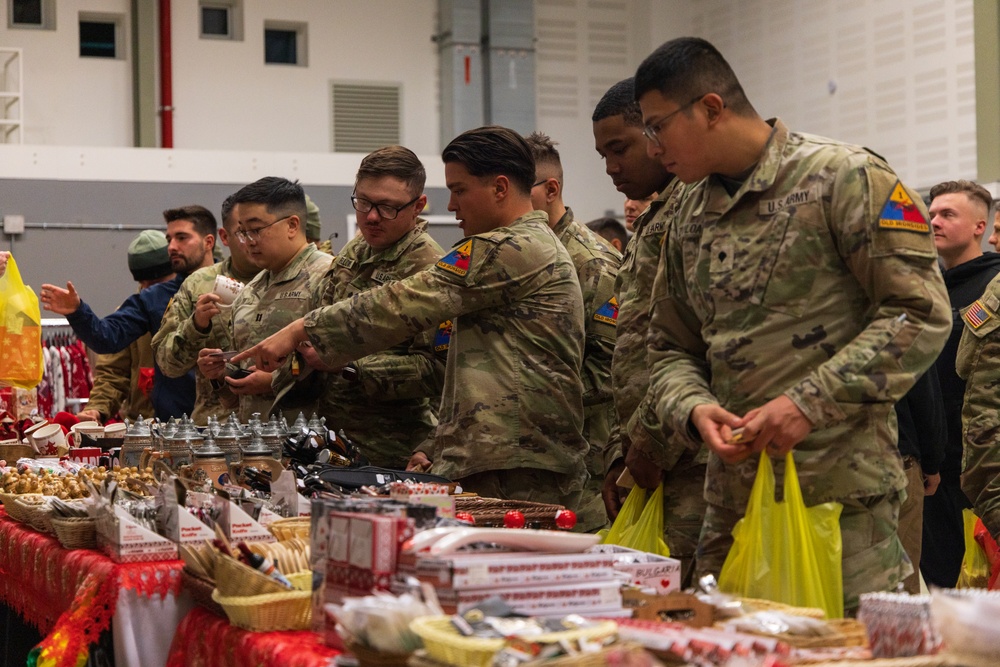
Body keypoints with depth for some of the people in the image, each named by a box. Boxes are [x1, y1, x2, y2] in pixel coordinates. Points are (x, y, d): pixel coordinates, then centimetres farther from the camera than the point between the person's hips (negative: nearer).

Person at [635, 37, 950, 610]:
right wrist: (694, 408, -5)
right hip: (732, 499, 6)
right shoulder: (689, 220, 14)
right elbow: (671, 352, 19)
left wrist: (810, 403, -17)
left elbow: (920, 313, -11)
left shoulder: (844, 177, -6)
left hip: (841, 496, -6)